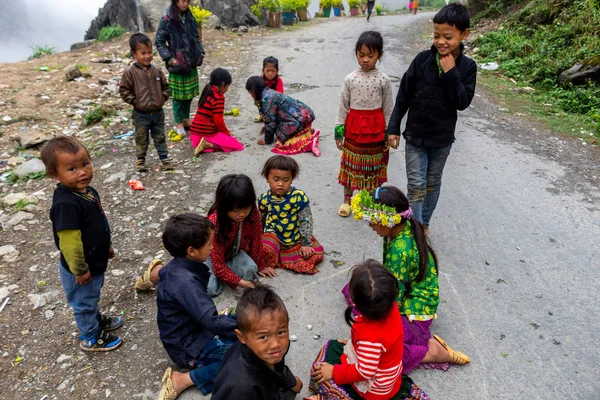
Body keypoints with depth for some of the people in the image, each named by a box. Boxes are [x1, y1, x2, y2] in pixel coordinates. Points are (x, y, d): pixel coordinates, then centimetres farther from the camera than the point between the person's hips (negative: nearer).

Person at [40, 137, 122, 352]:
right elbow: (69, 242, -31)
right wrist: (80, 270, -22)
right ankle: (91, 338, 36)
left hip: (95, 262, 8)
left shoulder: (88, 191, -3)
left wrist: (106, 245, 21)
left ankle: (97, 320, 54)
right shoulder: (65, 204, -33)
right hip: (80, 269, -8)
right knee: (84, 302, 16)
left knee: (92, 296, 31)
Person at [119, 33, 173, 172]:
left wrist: (163, 98, 0)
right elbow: (124, 90, -7)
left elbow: (165, 86, 12)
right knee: (141, 139, 12)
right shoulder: (130, 72, -11)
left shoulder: (156, 71, 0)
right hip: (141, 115, -3)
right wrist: (134, 101, -11)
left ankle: (164, 157, 26)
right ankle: (140, 159, 28)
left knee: (160, 138, 15)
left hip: (158, 112, 3)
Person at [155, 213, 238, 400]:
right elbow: (211, 322, -35)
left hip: (192, 327, 9)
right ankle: (182, 380, -11)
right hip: (187, 345, -9)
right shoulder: (185, 282, -31)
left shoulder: (178, 266, -2)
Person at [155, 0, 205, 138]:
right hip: (177, 65, -5)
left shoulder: (190, 18, 5)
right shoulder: (167, 20, -11)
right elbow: (159, 41, -8)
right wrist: (169, 58, -15)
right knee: (178, 96, 4)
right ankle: (179, 123, 16)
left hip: (191, 64, 5)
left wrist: (201, 53, 4)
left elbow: (196, 38, 15)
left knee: (189, 94, 14)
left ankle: (186, 119, 30)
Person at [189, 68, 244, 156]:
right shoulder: (218, 97, -15)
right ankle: (207, 145, -13)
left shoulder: (208, 91, 12)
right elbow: (218, 121, -17)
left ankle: (199, 142, 7)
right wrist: (227, 133, 0)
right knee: (237, 146, -5)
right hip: (207, 133, -9)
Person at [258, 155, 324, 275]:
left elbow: (306, 220, -9)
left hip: (296, 237, 1)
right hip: (274, 235, -1)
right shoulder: (264, 199, -6)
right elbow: (259, 222, 10)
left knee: (317, 253, -13)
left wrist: (306, 243, -10)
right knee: (264, 250, -31)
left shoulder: (299, 197, -14)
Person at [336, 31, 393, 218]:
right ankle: (347, 199, 26)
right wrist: (338, 132, -1)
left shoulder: (384, 80, -5)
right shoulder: (350, 79, -3)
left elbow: (388, 109, -1)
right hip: (353, 128, 1)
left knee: (374, 165, 11)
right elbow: (343, 107, 0)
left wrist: (389, 134, -2)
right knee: (350, 164, 10)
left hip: (375, 129, -1)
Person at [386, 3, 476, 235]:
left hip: (442, 137, 1)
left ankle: (424, 225, 34)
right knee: (416, 187, -2)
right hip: (415, 134, -1)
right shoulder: (423, 59, -9)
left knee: (432, 184, 15)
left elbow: (462, 103, -14)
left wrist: (451, 73, -21)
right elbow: (404, 95, -4)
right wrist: (394, 127, -4)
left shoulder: (467, 67, -7)